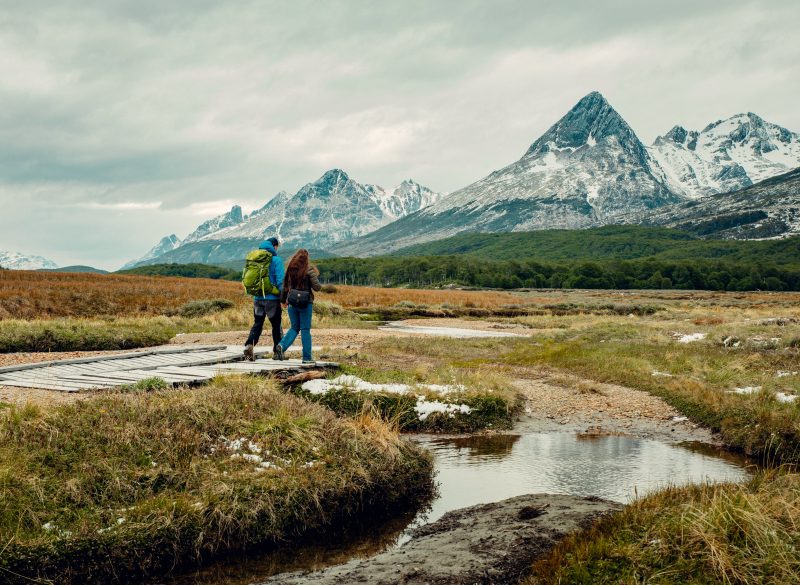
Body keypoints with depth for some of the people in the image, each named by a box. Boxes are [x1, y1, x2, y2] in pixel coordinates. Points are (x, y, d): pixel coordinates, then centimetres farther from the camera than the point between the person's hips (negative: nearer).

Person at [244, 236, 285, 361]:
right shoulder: (276, 260, -9)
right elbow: (280, 280, -14)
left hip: (258, 298, 4)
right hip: (272, 298, -4)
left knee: (257, 324, 8)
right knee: (276, 325, 8)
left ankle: (249, 345, -14)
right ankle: (277, 352, 14)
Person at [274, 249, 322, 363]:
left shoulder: (290, 269, 4)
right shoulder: (309, 269, -9)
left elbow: (285, 285, 12)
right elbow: (317, 287, -10)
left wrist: (283, 300, 24)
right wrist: (316, 276, 10)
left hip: (292, 302, 4)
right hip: (306, 303, -4)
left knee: (295, 328, 15)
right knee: (305, 329, 4)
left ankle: (282, 345, -8)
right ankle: (307, 357, 6)